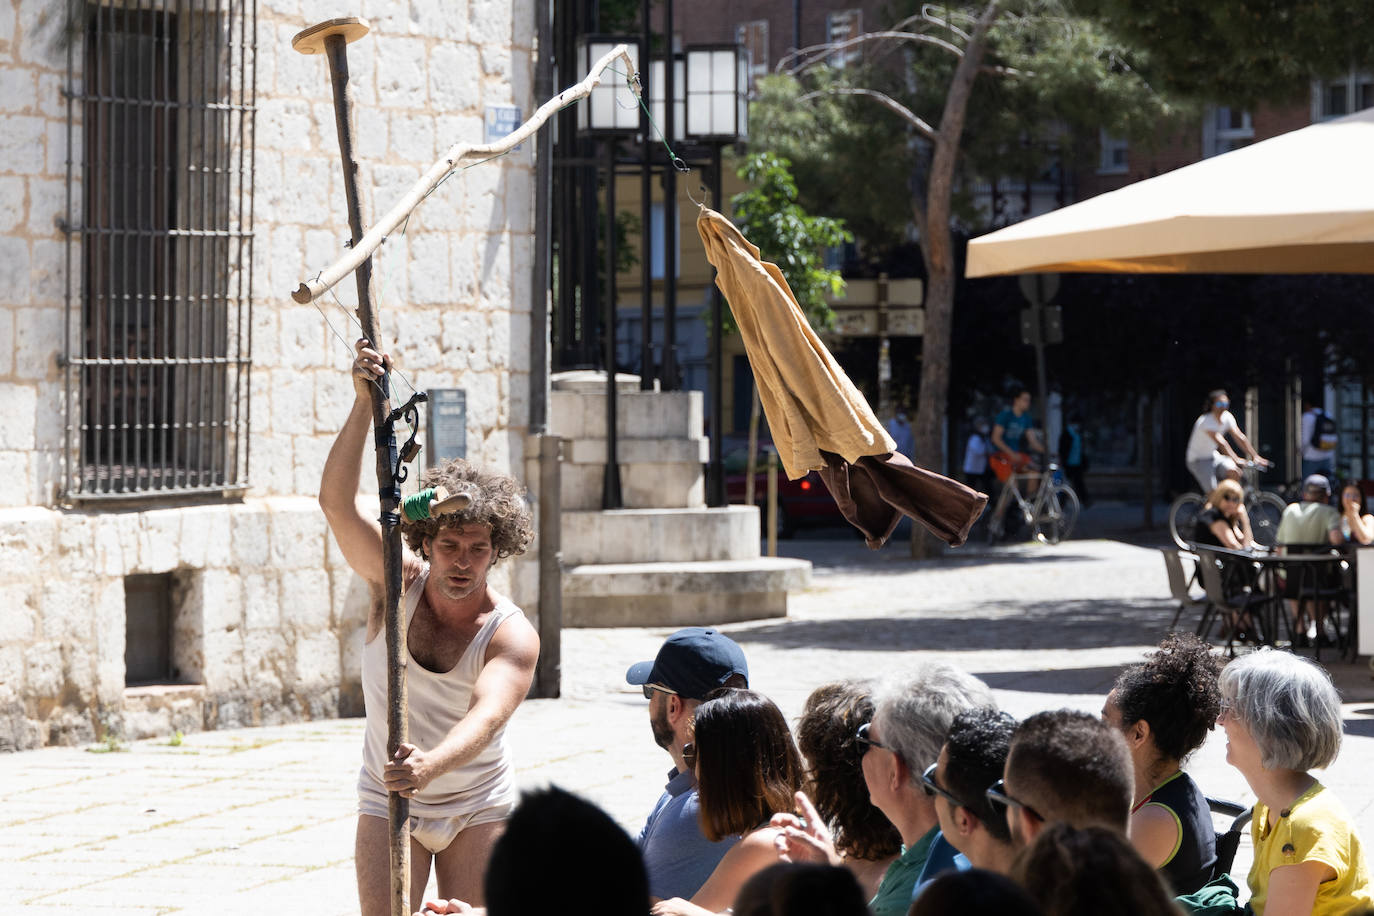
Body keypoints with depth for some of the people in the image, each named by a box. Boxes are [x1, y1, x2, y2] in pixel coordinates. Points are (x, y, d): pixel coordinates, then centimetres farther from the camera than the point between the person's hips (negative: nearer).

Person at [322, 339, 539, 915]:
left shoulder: (513, 636, -18)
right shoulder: (398, 582, -11)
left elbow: (487, 716, -35)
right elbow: (336, 501, -22)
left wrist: (432, 765, -56)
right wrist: (364, 403, -34)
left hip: (477, 807, -1)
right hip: (388, 802, 1)